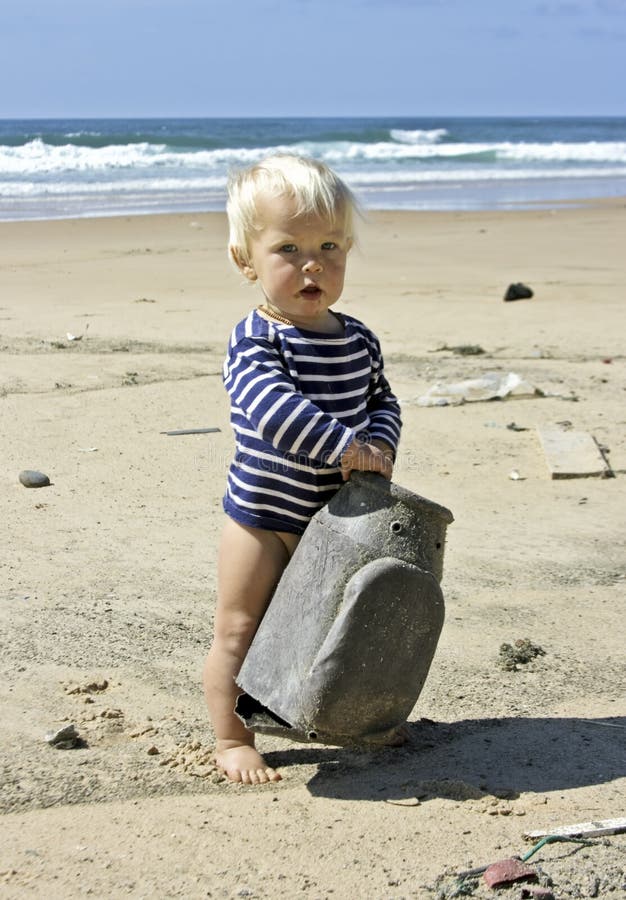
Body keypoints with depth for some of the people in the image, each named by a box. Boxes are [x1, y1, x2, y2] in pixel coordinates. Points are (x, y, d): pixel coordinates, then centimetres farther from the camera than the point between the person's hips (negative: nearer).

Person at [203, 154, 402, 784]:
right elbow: (273, 409, -33)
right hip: (263, 516, -5)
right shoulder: (256, 343, -19)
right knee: (240, 628, 2)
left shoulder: (358, 340, 2)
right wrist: (346, 448, -34)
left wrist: (380, 445, -9)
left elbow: (381, 401, 12)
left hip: (335, 514, 6)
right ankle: (231, 739, 15)